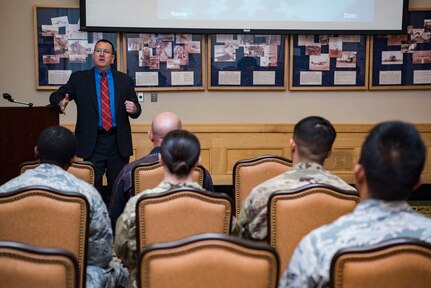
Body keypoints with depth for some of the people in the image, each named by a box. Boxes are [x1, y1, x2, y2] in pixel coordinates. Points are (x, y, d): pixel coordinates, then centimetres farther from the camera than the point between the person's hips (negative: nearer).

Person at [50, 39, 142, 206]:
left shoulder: (124, 80, 9)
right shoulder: (79, 78, 6)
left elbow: (136, 110, 9)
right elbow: (55, 96, 1)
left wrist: (133, 109, -16)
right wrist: (61, 102, -22)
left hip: (118, 143, 1)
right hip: (92, 143, -1)